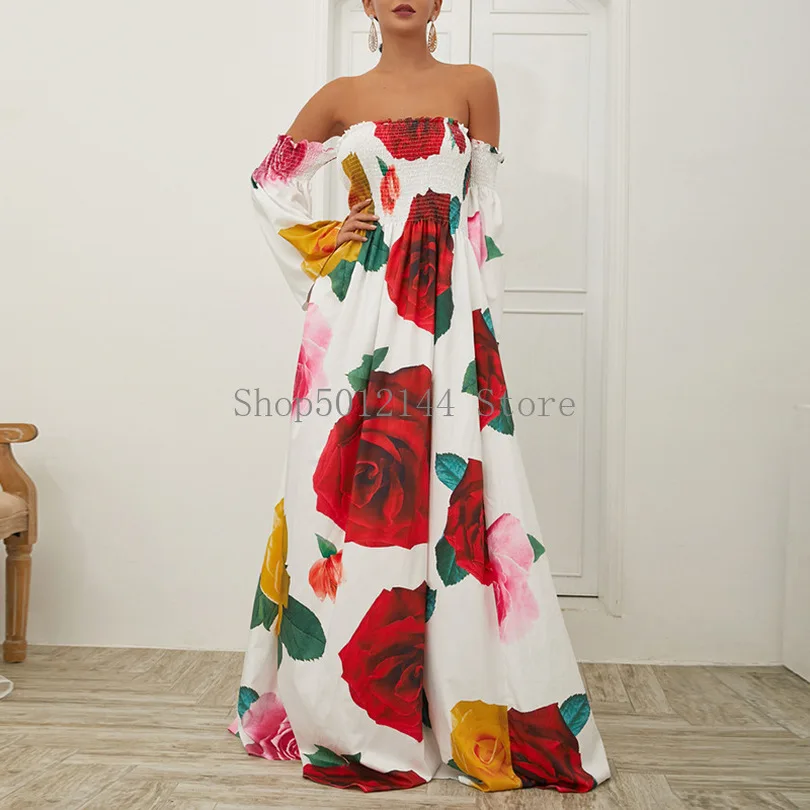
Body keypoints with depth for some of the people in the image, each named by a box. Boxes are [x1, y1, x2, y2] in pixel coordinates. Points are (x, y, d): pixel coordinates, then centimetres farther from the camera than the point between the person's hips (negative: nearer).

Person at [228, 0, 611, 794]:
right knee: (348, 484, 0)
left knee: (447, 487, -5)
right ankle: (351, 708, 13)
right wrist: (319, 251, 7)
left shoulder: (472, 86, 10)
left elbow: (484, 210, 8)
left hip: (445, 312, 0)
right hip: (358, 312, 1)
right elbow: (270, 180, 21)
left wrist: (484, 317, 3)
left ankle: (466, 714, 6)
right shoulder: (342, 97, 12)